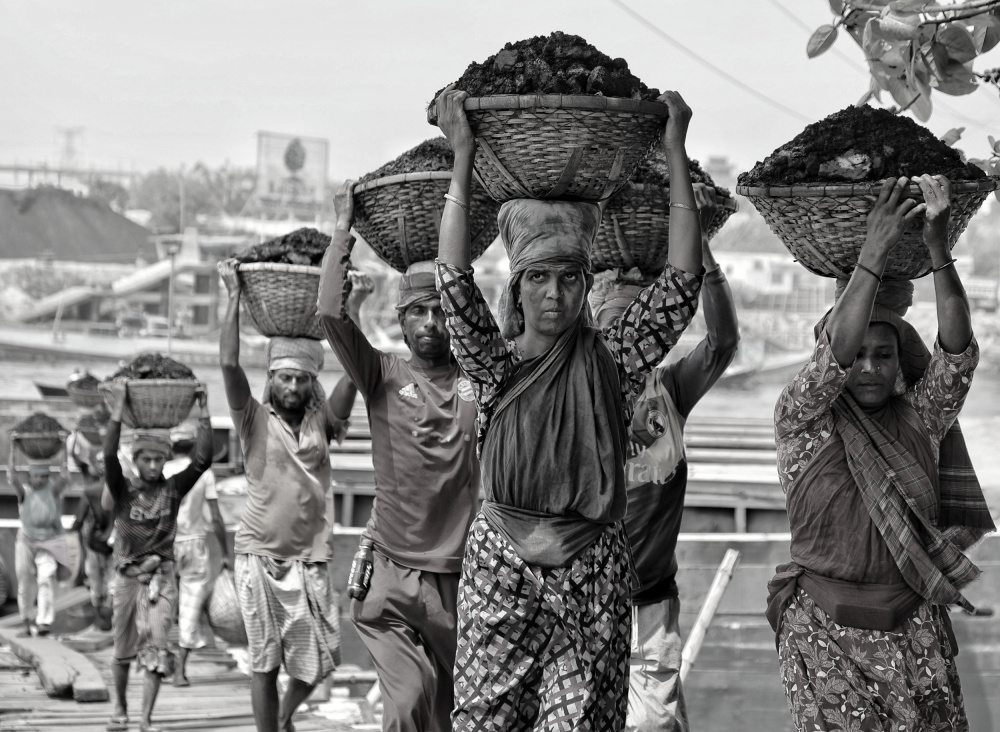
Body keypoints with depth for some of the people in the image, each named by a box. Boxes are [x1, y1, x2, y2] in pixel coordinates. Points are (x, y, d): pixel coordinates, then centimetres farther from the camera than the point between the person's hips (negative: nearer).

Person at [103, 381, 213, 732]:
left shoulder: (173, 489, 0)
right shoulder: (124, 490, -4)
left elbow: (203, 460, -11)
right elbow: (109, 458, -21)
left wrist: (204, 415, -17)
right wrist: (117, 411, -29)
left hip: (161, 576, 0)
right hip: (128, 576, 0)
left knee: (156, 647, -11)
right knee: (123, 651, 13)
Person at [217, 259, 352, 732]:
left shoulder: (321, 421, 5)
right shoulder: (256, 420, -1)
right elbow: (229, 364, -12)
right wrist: (235, 295, -13)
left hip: (310, 558, 3)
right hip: (260, 555, -2)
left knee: (318, 661, 4)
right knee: (264, 661, 2)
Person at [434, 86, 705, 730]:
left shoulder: (612, 361, 3)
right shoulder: (496, 364, 2)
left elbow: (682, 280, -5)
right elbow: (455, 281, -11)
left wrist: (677, 155, -8)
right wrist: (463, 160, -14)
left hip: (594, 578, 0)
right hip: (500, 570, 0)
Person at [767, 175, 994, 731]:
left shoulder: (919, 419, 5)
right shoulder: (800, 421, -3)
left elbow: (957, 352, -10)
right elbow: (836, 355, -20)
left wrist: (939, 248, -22)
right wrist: (874, 255, -26)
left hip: (915, 631, 3)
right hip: (826, 632, -3)